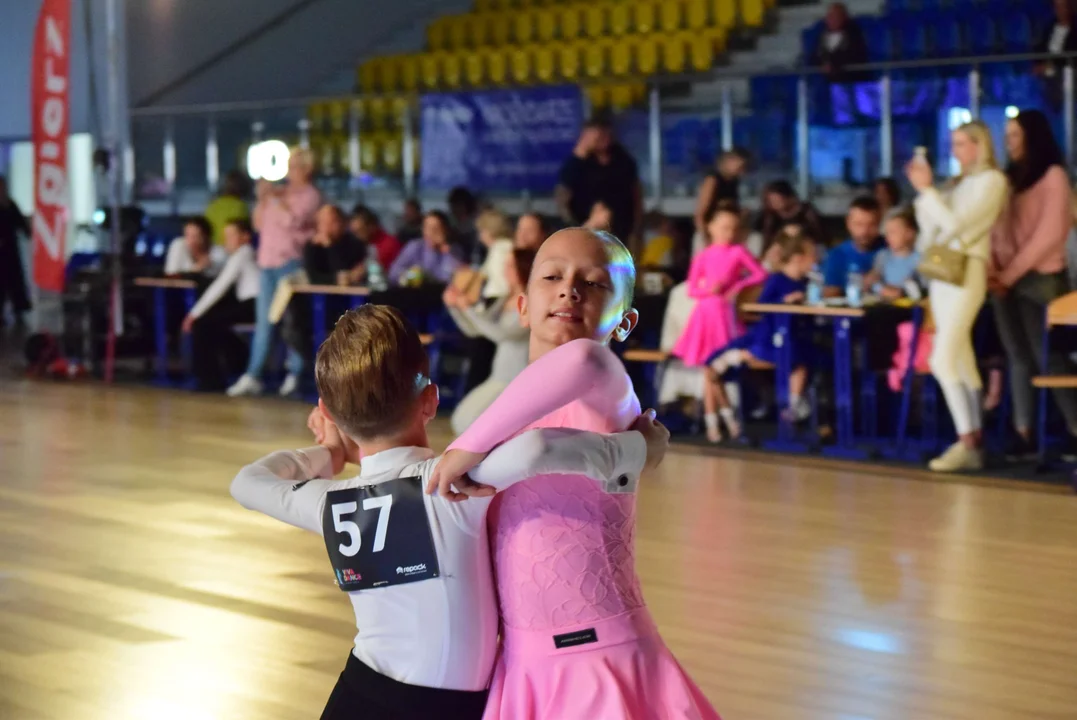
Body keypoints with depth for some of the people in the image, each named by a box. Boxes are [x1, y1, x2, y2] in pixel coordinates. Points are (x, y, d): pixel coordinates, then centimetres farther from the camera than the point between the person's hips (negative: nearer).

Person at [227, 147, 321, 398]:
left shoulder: (310, 195, -1)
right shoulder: (280, 193, 19)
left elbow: (292, 221, -16)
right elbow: (259, 224, 18)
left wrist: (276, 197, -8)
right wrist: (262, 199, 5)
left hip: (291, 262, -7)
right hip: (268, 263, 7)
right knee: (263, 321, 4)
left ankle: (295, 374, -2)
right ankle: (252, 377, 3)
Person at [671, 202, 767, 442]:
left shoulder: (738, 252, 0)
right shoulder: (702, 257, 2)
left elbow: (761, 274, -1)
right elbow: (692, 290, 4)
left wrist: (739, 286, -10)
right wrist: (708, 289, -14)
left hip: (727, 313, -1)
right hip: (706, 313, 1)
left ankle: (730, 418, 6)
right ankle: (711, 423, 11)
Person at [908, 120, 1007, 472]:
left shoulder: (991, 180, -5)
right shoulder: (957, 183, 18)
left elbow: (955, 223, -15)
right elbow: (931, 228, 16)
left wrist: (927, 189, -11)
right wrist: (923, 191, 6)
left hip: (966, 270, -8)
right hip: (940, 271, 8)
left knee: (943, 361, -17)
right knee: (962, 363, 7)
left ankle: (966, 442, -17)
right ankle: (974, 445, 8)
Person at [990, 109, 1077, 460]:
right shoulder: (1009, 178, 15)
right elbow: (996, 229, 11)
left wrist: (1012, 272, -10)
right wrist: (992, 270, -5)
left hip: (1040, 279, -6)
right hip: (1006, 282, 6)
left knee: (1048, 356, -8)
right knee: (1018, 358, 4)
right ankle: (1023, 434, 4)